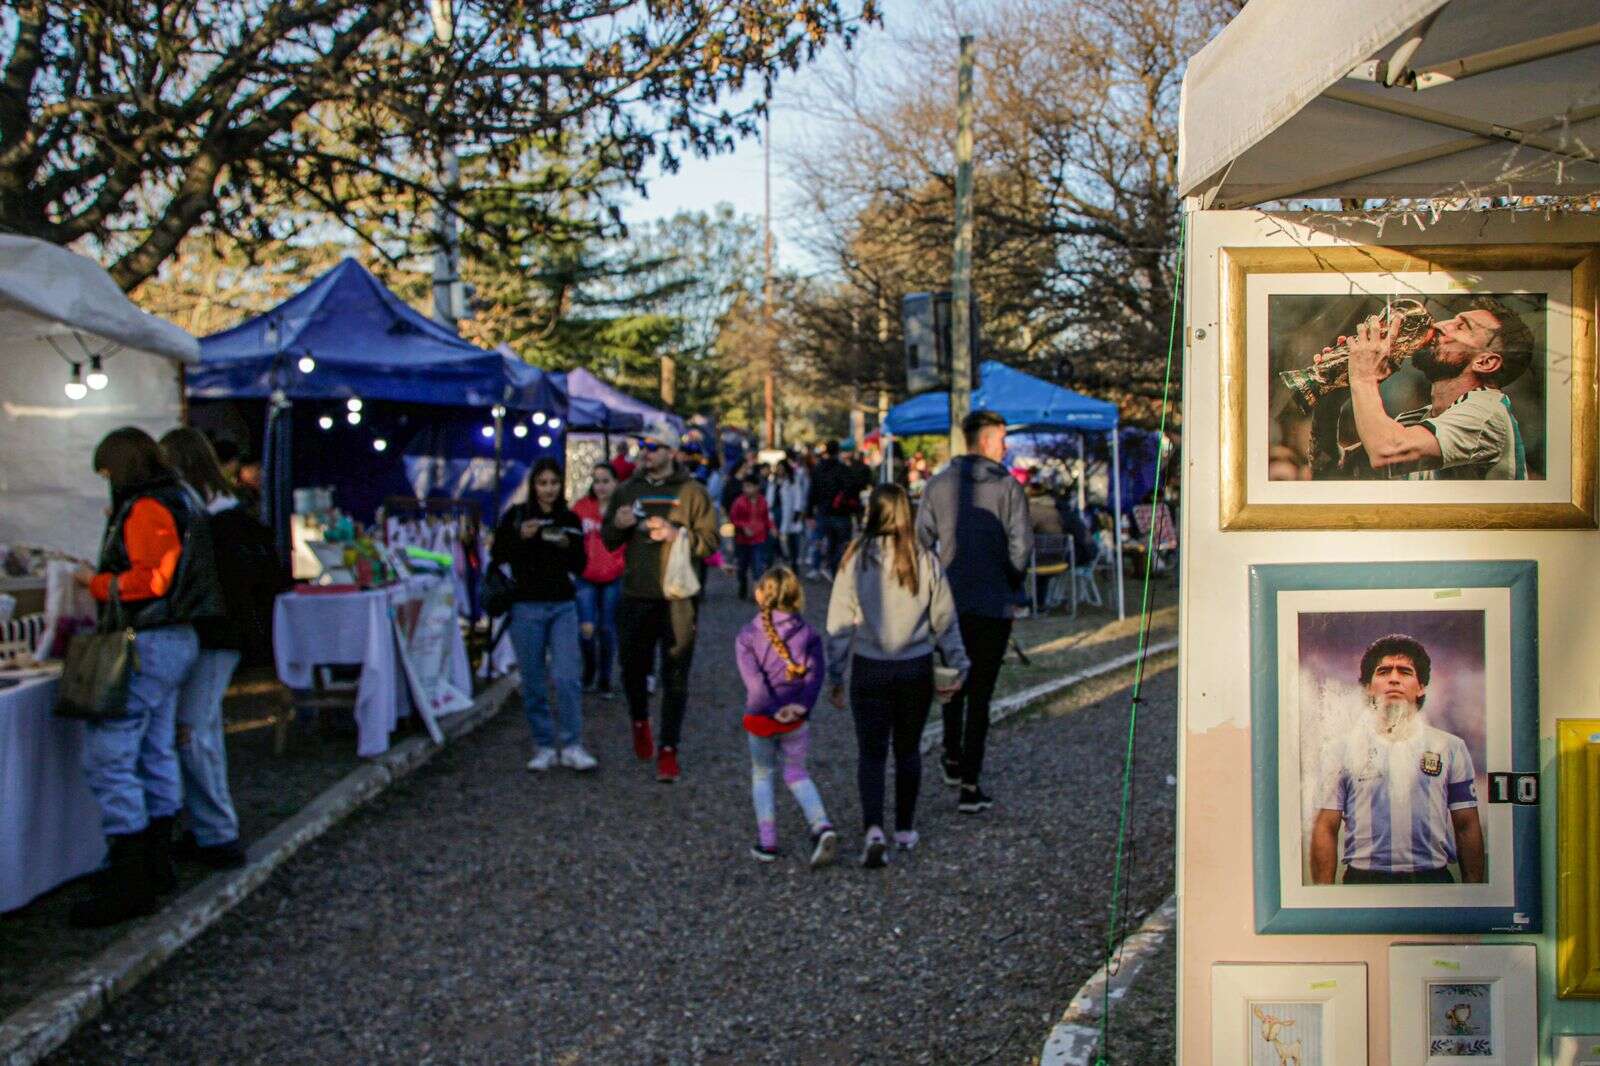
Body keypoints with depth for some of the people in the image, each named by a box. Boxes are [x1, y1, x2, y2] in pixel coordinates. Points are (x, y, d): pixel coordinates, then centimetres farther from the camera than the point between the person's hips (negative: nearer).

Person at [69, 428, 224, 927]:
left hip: (148, 644, -11)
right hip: (175, 639, 11)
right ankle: (156, 864, 25)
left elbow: (150, 579, -22)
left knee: (109, 760, -9)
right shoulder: (178, 500, 17)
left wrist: (97, 583, -9)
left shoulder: (147, 509, -14)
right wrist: (104, 578, 16)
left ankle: (128, 883, -9)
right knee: (156, 755, 17)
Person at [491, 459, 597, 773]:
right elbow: (496, 556, 0)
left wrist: (567, 545, -12)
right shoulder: (515, 516, 2)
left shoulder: (570, 520, 8)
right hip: (526, 607, -1)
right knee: (533, 682, 2)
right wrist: (520, 537, -16)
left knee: (567, 676, -9)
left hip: (563, 605, 1)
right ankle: (544, 746, 12)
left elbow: (580, 567, 8)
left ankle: (571, 746, -3)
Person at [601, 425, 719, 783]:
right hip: (635, 596, 3)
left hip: (678, 600, -3)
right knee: (633, 669, 10)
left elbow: (709, 540, -5)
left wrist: (677, 534, -20)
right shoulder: (627, 490, 11)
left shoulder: (691, 492, 0)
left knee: (675, 678, 0)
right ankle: (640, 723, 38)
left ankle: (668, 750, 7)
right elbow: (608, 540, 16)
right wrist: (618, 525, -5)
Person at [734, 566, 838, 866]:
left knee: (762, 776, 16)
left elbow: (753, 679, -14)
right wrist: (802, 705, -15)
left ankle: (767, 842, 12)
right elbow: (815, 673, -10)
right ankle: (822, 827, -6)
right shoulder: (808, 633, 1)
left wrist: (773, 709, -14)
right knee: (796, 774, 15)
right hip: (796, 719, 2)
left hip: (760, 718, -2)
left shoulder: (747, 636, -4)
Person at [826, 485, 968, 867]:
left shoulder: (855, 559, -7)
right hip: (916, 669, 1)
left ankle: (874, 829, -14)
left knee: (871, 753, 4)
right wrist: (958, 665, 13)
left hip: (869, 670, -1)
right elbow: (944, 619, 2)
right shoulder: (925, 560, -5)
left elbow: (839, 621, -5)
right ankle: (905, 829, 26)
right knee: (908, 750, 16)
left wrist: (835, 675, 3)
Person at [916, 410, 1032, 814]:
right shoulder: (1007, 486, -8)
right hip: (994, 605, -3)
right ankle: (969, 784, 0)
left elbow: (922, 540, 1)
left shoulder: (938, 485, 2)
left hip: (948, 603, 3)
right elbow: (1021, 545, -13)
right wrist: (1012, 584, 4)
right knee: (980, 693, 1)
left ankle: (953, 760, 35)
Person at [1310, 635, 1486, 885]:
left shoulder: (1451, 747, 9)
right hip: (1362, 878, -1)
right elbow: (1326, 828, 1)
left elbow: (1467, 827, 8)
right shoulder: (1343, 748, 6)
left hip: (1433, 878, 1)